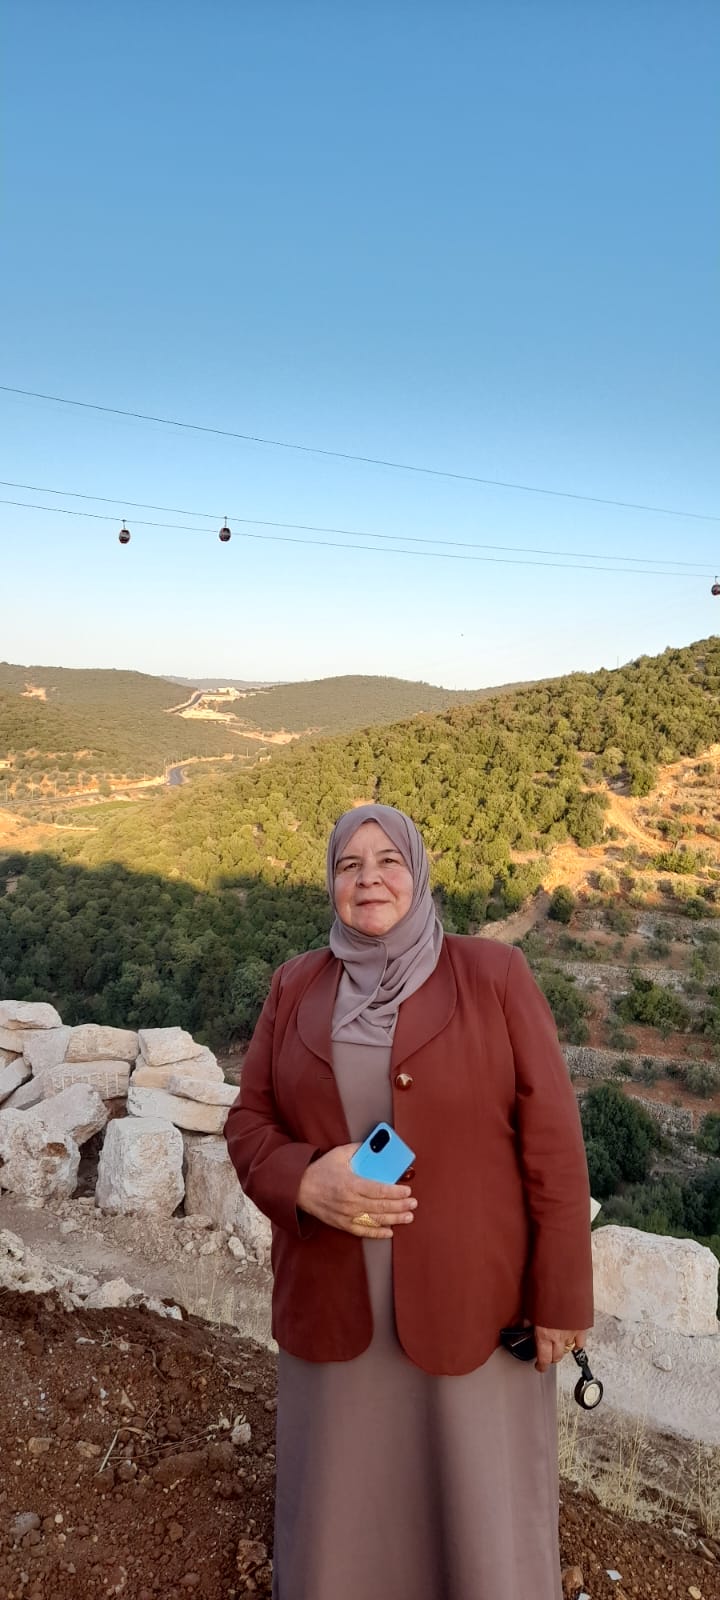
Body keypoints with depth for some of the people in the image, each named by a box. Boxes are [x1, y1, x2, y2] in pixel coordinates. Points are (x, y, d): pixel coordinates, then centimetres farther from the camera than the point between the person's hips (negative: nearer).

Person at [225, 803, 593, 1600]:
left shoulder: (494, 976, -11)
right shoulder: (298, 987, -2)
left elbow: (550, 1137, -9)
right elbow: (251, 1123, 1)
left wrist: (560, 1293, -8)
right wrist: (306, 1184, -20)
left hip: (469, 1291, -2)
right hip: (338, 1293, 3)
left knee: (483, 1487, 14)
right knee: (339, 1487, 18)